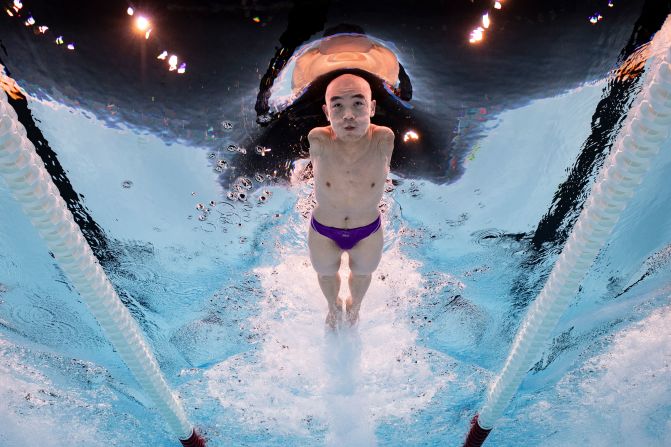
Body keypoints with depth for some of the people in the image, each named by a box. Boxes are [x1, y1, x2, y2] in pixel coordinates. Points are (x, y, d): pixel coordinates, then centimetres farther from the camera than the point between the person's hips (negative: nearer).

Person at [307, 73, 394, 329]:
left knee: (362, 273, 32)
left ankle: (354, 304, 69)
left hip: (369, 232, 1)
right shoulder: (318, 140, -32)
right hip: (323, 231, 0)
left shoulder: (384, 139, -31)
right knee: (326, 273, 30)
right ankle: (333, 306, 67)